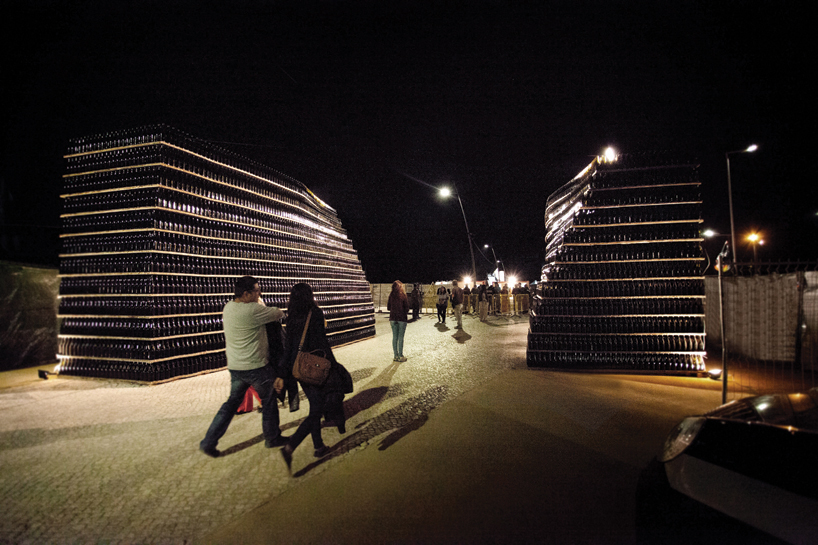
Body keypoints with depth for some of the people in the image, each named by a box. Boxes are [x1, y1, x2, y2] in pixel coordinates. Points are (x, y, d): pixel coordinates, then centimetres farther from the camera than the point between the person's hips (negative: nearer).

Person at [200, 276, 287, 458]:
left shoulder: (228, 307, 2)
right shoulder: (253, 310, -24)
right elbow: (278, 314, -13)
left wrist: (258, 304, 10)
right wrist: (262, 305, 7)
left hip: (235, 366, 7)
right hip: (256, 367, -7)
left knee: (232, 402, 19)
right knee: (268, 402, 13)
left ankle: (208, 442, 21)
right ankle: (272, 438, 28)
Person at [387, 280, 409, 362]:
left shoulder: (391, 295, 0)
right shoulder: (402, 295, -10)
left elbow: (388, 308, 6)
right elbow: (406, 307, -7)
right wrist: (406, 314, 11)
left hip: (393, 318, 4)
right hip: (402, 318, -4)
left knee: (394, 337, 9)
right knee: (400, 338, 2)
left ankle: (396, 356, 15)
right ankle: (400, 356, 7)